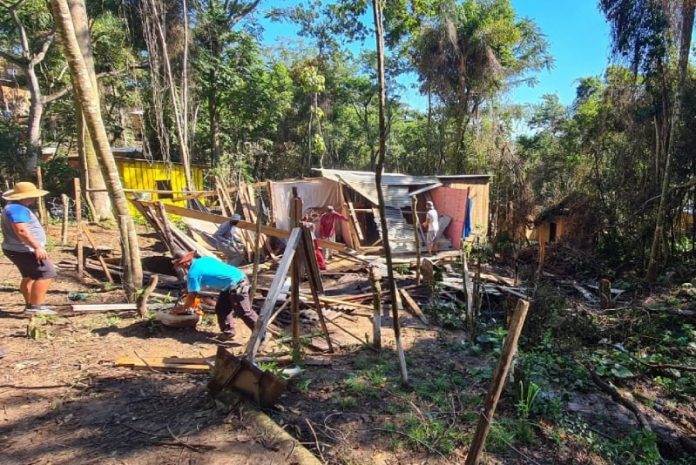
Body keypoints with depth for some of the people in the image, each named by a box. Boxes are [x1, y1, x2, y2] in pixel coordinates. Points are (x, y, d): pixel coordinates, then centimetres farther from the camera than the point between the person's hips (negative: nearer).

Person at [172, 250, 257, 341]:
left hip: (236, 284, -10)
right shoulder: (203, 259, 14)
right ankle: (228, 332, 25)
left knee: (244, 312, -5)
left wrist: (183, 308, 12)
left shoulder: (193, 273, -12)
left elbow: (192, 295, -6)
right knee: (221, 309, 18)